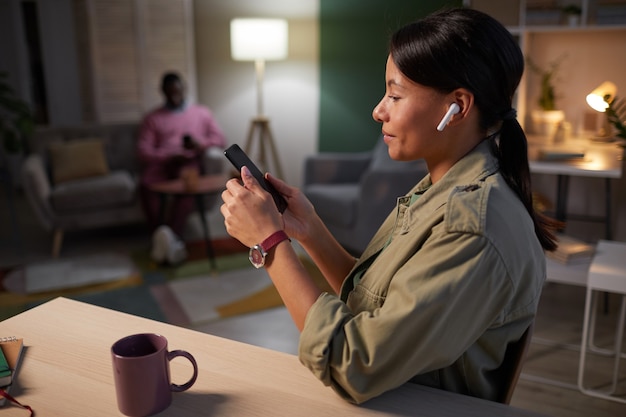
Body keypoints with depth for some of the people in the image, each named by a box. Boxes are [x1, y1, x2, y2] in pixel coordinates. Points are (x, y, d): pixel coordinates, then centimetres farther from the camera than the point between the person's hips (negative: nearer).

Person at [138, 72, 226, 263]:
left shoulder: (202, 113, 21)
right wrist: (168, 157, -13)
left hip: (190, 162, -1)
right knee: (146, 186, -35)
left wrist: (200, 144, -9)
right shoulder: (152, 118, 19)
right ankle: (171, 239, -38)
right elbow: (143, 150, 6)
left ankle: (169, 233, -53)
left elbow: (220, 139, 13)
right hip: (161, 163, 1)